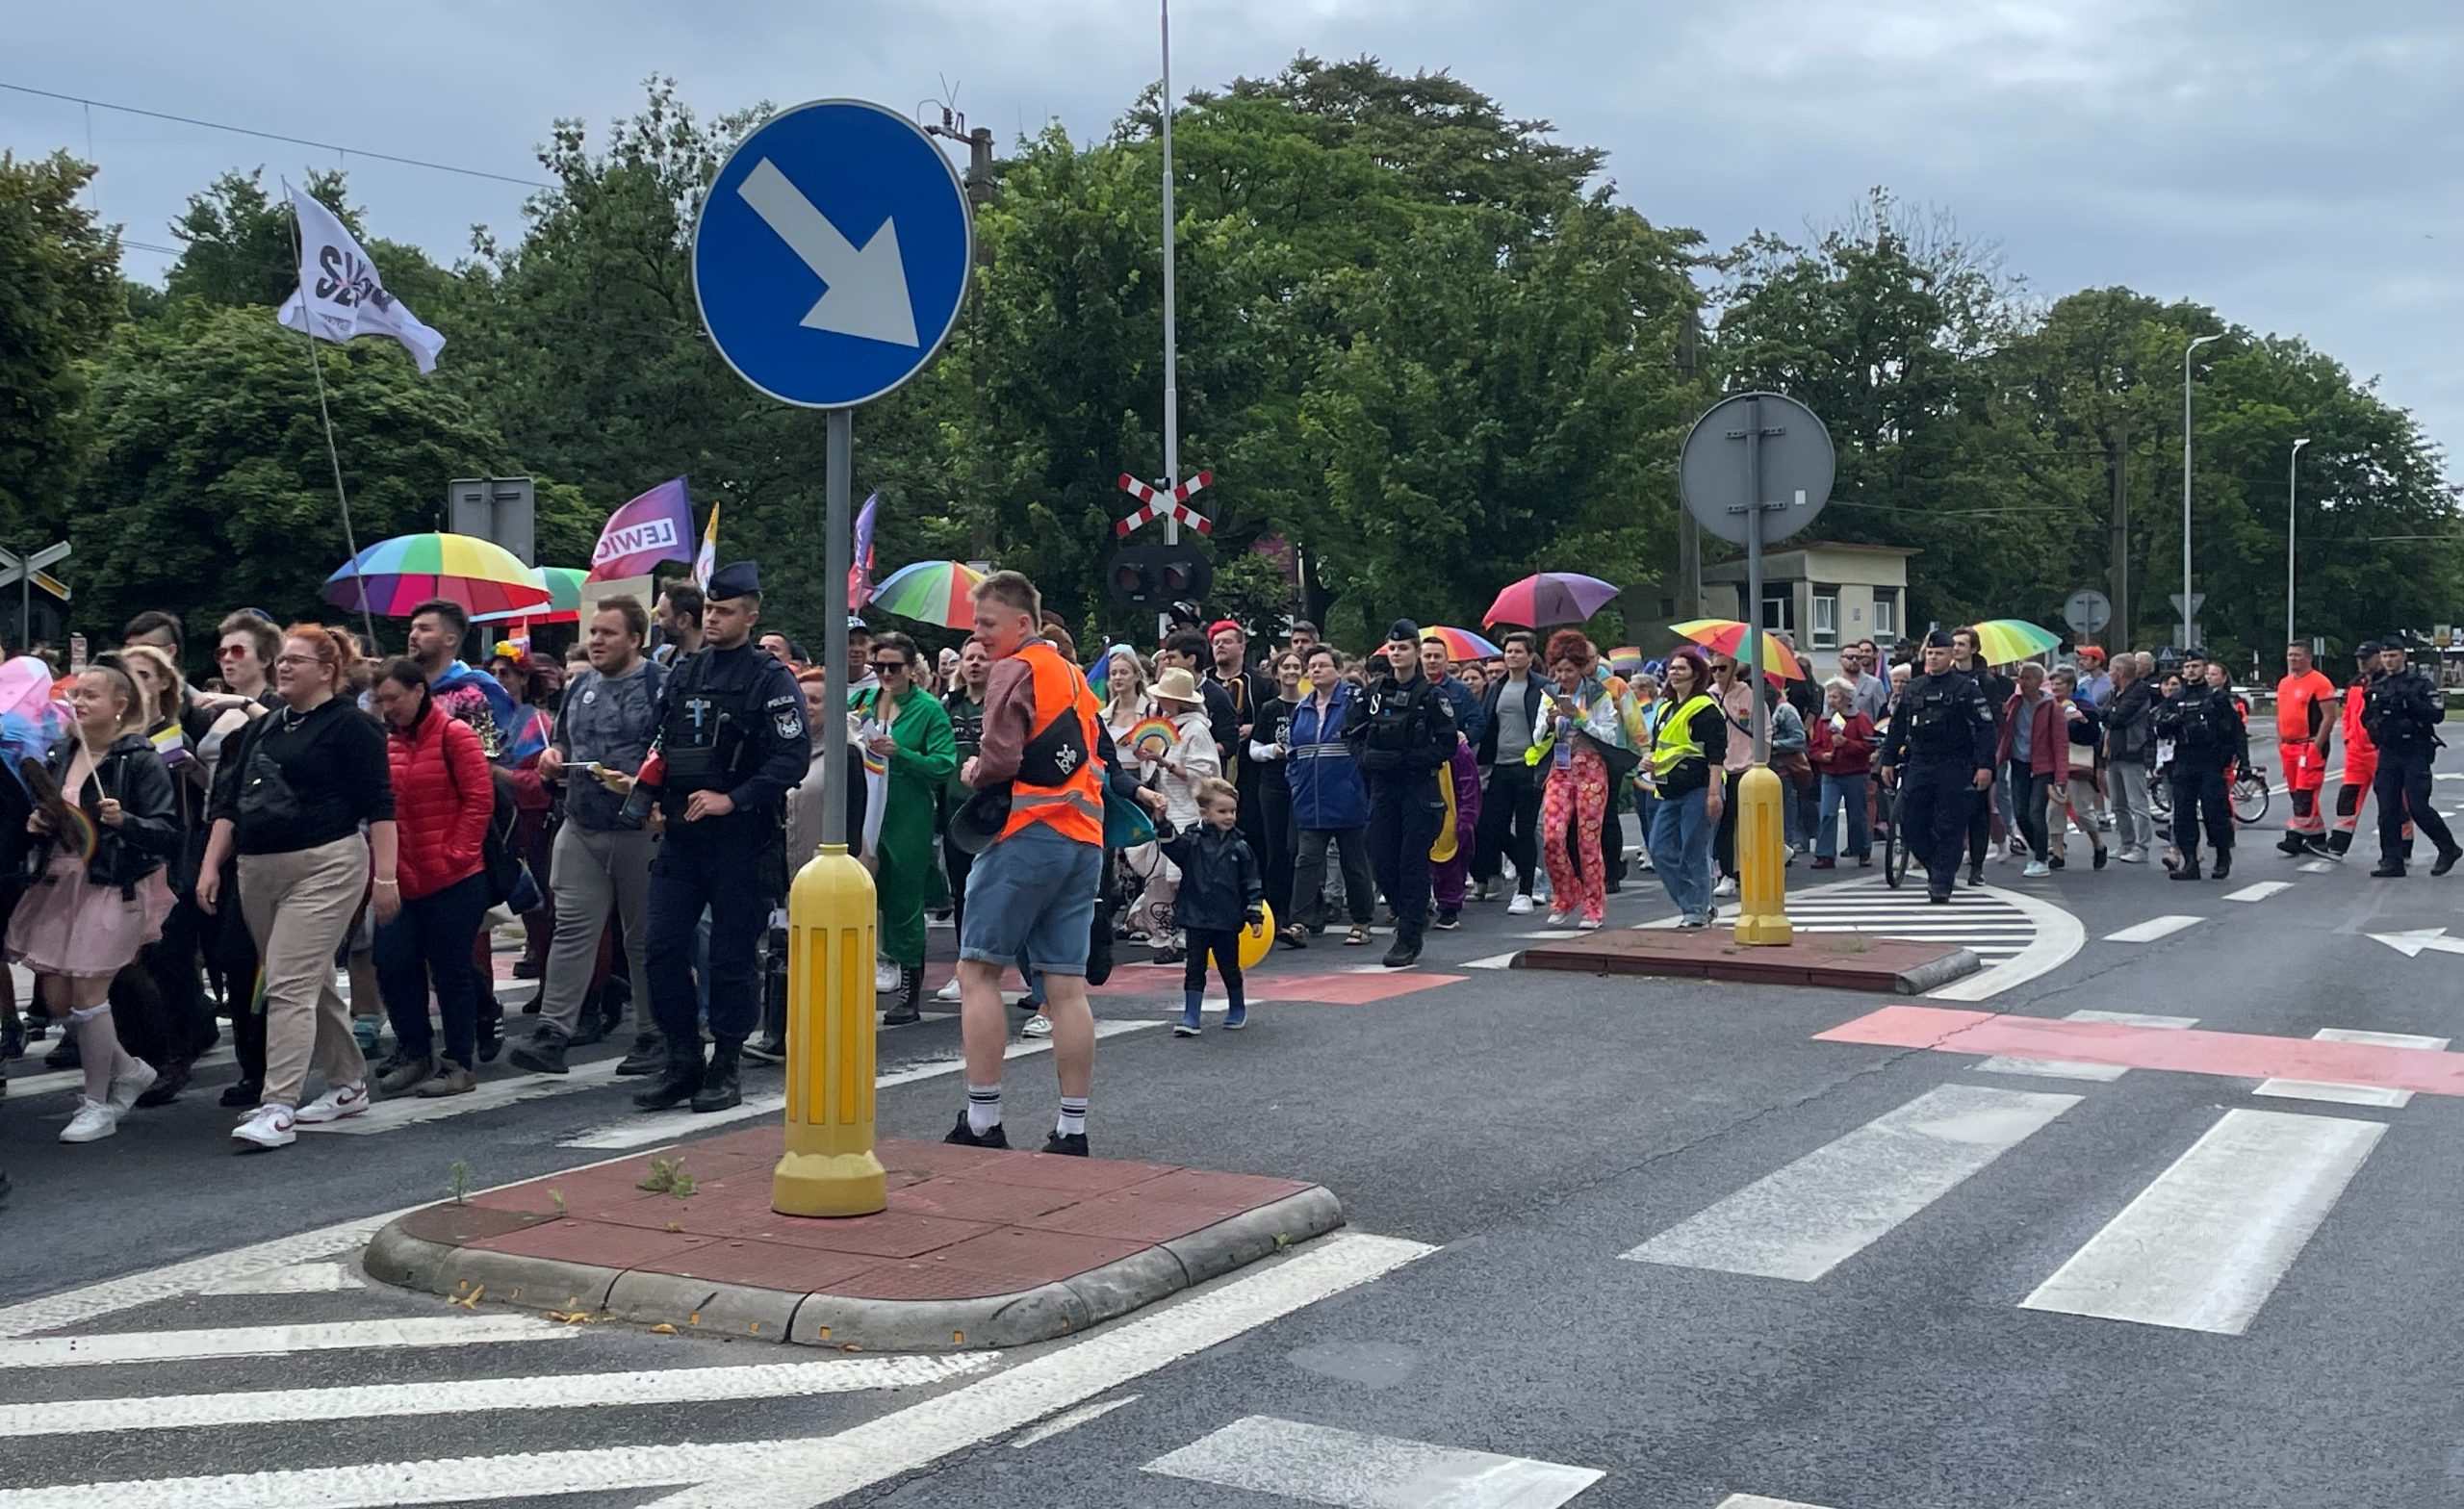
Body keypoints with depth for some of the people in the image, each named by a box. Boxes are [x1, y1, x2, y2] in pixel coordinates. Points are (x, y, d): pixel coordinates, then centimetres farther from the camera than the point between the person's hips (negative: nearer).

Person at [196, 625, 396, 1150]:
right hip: (258, 872, 8)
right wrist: (211, 865, 10)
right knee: (311, 984, 14)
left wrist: (386, 877, -16)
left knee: (289, 985, -13)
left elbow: (379, 806, -11)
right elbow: (229, 802, 19)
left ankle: (278, 1107, -14)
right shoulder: (263, 729, 17)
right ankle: (348, 1085, 27)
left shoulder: (349, 726, -6)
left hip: (323, 869, -8)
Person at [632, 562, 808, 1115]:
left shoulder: (770, 680, -6)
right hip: (680, 834, 6)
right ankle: (682, 1061, 13)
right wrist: (655, 796, 6)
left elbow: (793, 757, -14)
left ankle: (724, 1069, 13)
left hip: (740, 837, -6)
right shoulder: (683, 672, 13)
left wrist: (732, 799, -19)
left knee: (731, 956, 2)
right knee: (663, 946, 2)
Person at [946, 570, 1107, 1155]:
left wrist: (974, 774, 4)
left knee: (978, 970, -1)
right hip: (1084, 836, 8)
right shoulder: (1073, 676, 21)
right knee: (1067, 984, 6)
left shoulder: (1015, 670, -5)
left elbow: (1001, 757, -17)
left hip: (1028, 832, -8)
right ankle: (1072, 1129, 5)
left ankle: (983, 1122, -5)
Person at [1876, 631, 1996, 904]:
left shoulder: (1966, 688, -1)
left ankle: (1941, 884, 0)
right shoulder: (1911, 688, 12)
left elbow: (1984, 728, -5)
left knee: (1950, 828, -5)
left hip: (1954, 768, -4)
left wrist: (1985, 766, -12)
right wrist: (1888, 760, 14)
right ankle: (1936, 869, 21)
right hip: (1919, 766, 4)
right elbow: (1897, 726, 19)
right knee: (1911, 825, 1)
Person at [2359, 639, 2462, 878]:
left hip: (2415, 753, -5)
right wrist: (2373, 715, 0)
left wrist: (2412, 702, -20)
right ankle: (2392, 861, 5)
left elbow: (2438, 714, -9)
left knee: (2418, 806, -9)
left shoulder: (2420, 683, -2)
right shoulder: (2377, 687, 14)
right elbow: (2365, 719, 21)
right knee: (2388, 810, 1)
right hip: (2387, 753, 5)